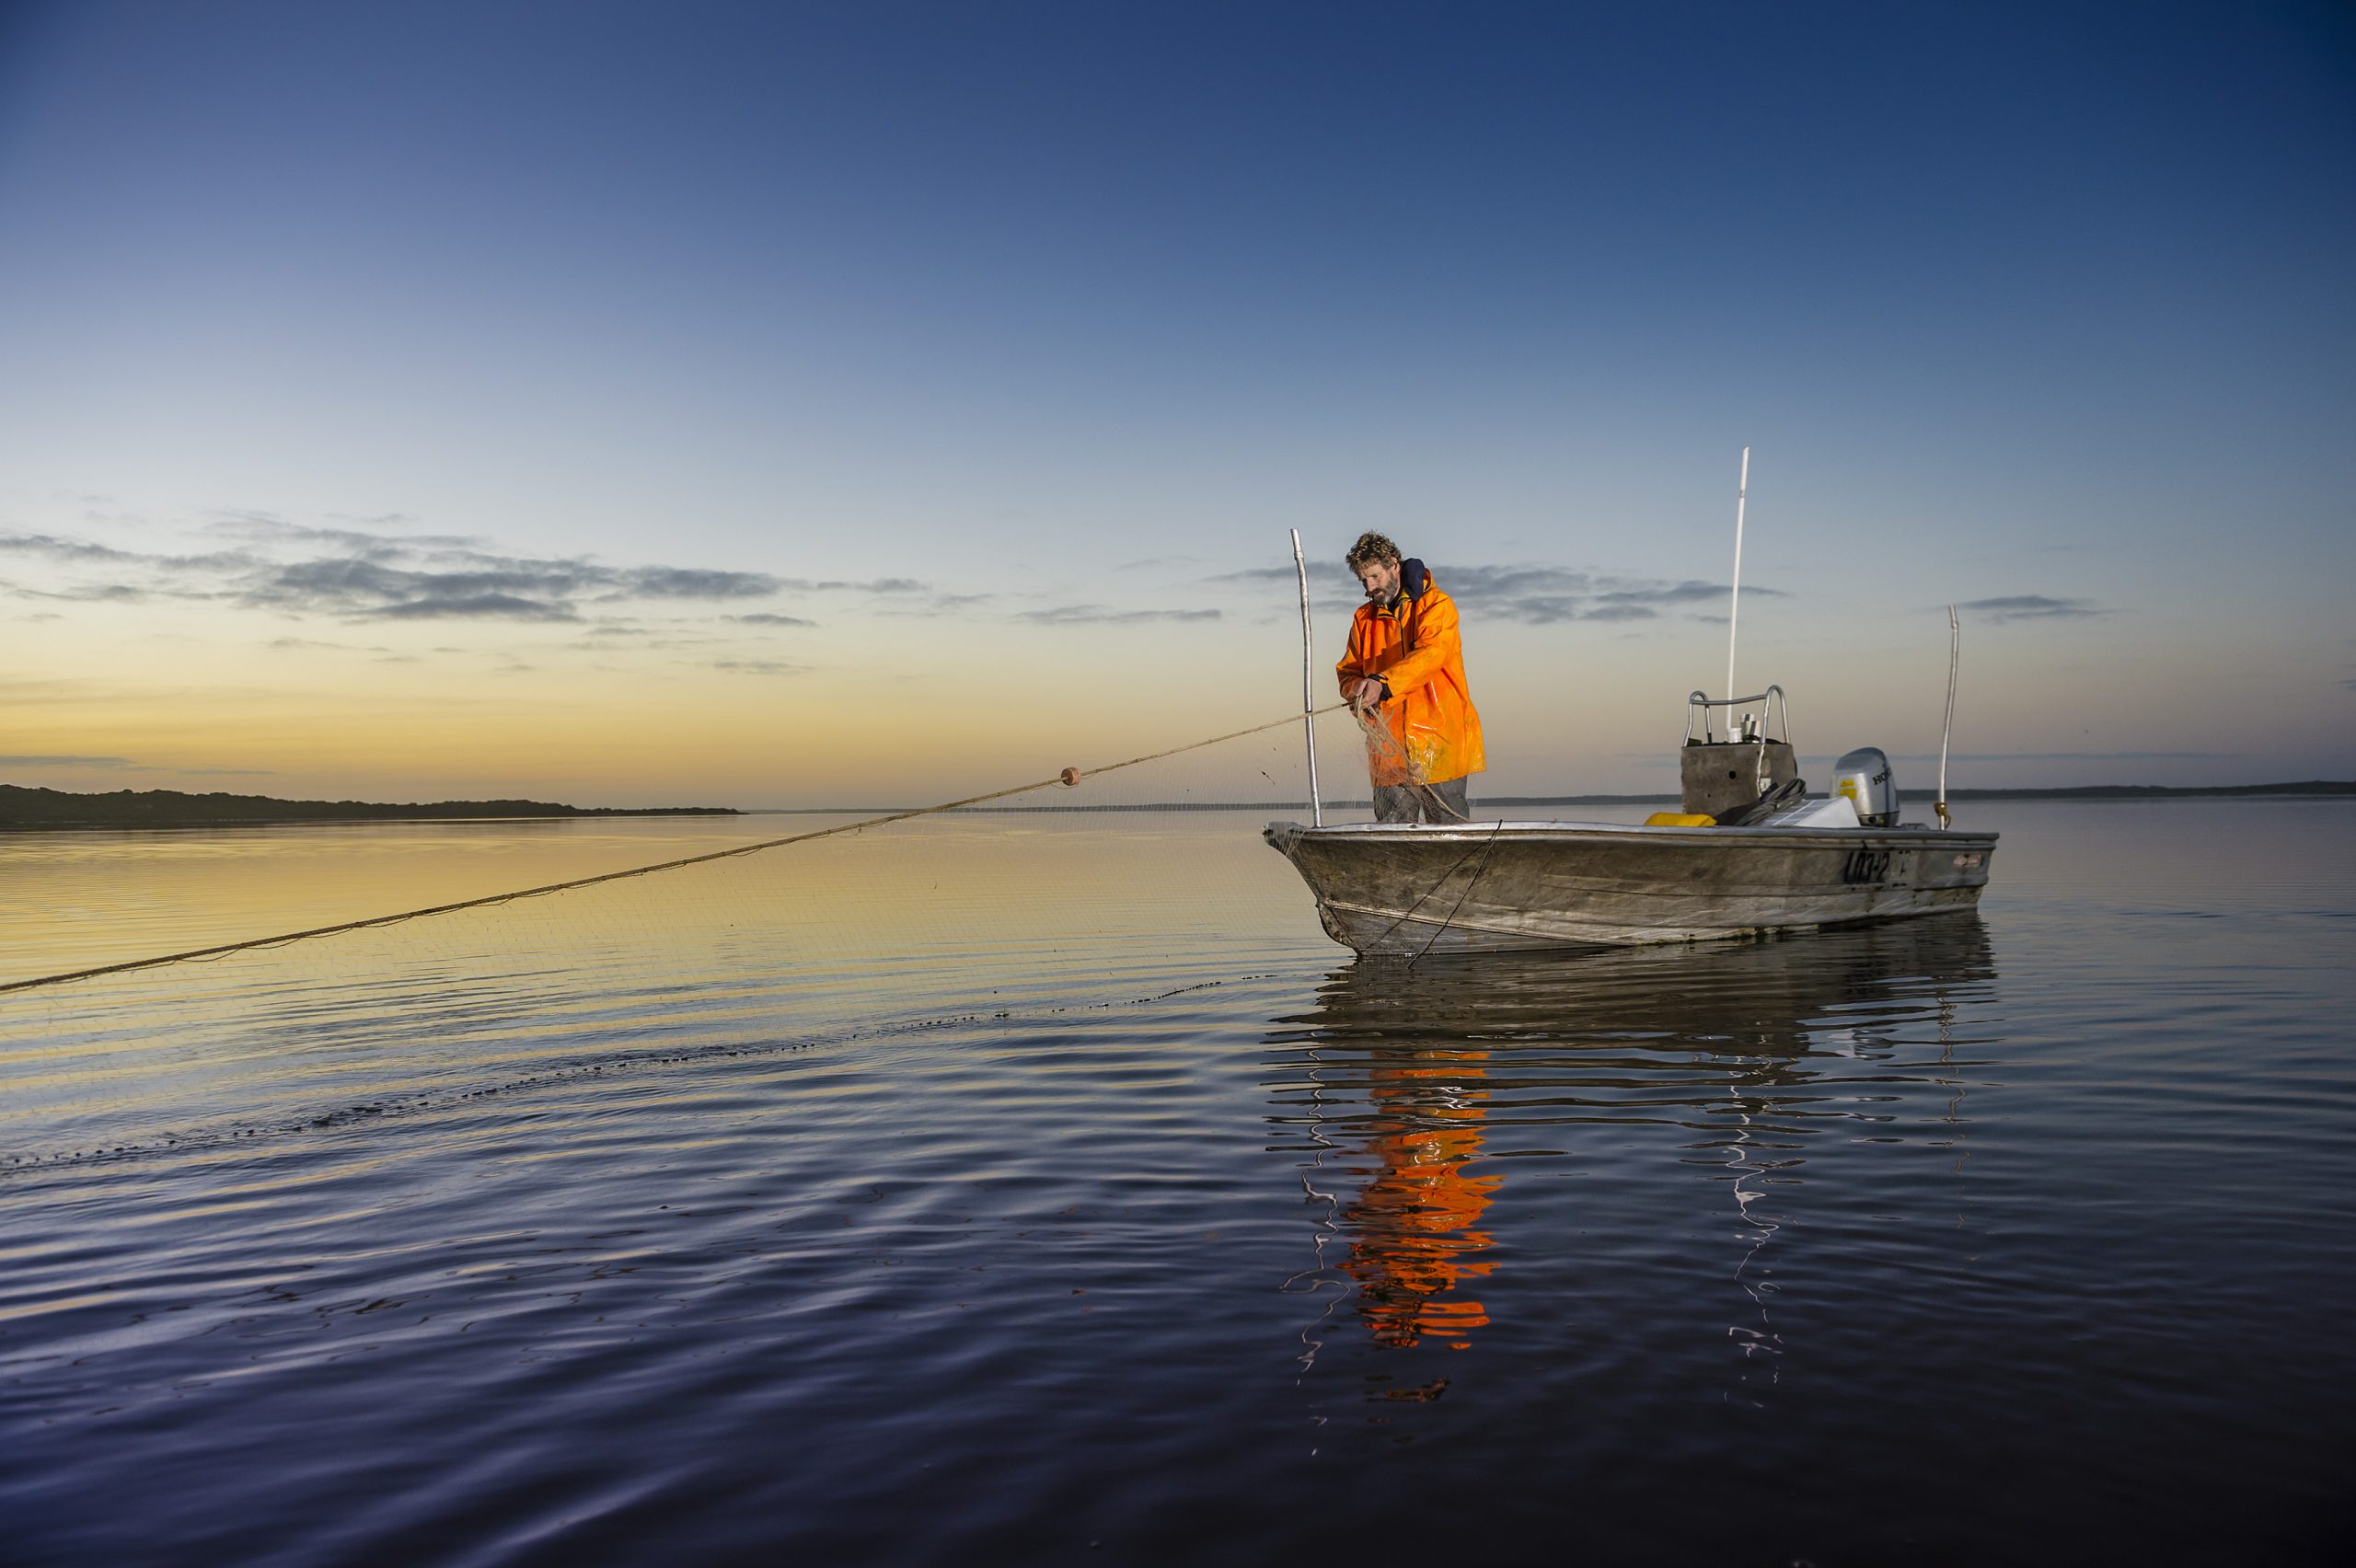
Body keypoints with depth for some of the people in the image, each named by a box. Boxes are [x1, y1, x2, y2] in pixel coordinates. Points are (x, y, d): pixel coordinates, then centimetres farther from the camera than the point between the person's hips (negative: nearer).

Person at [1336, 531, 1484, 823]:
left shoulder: (1436, 605, -1)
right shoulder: (1365, 618, 16)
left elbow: (1430, 654, -18)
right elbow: (1348, 671, 16)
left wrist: (1382, 683, -33)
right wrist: (1358, 693, -9)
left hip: (1439, 744, -4)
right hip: (1389, 748, 4)